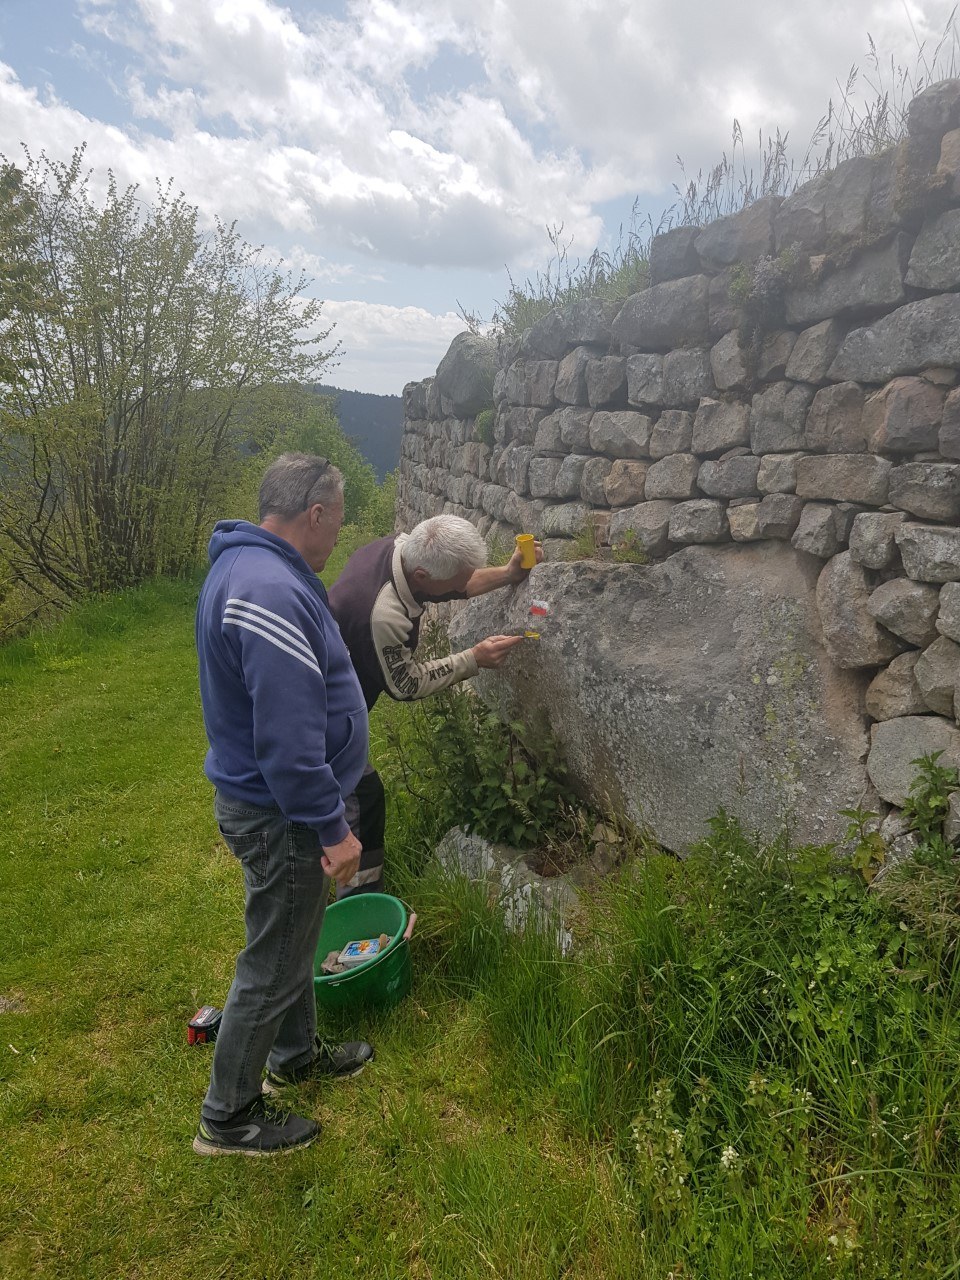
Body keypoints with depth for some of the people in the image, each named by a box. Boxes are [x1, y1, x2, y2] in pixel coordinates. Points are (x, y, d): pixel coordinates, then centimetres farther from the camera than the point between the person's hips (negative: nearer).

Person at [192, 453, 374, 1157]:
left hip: (272, 801, 10)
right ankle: (228, 1117, 30)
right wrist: (333, 830, -21)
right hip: (280, 816, -10)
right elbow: (289, 741, -31)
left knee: (294, 938, 26)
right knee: (272, 966, 9)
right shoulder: (272, 593, -30)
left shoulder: (249, 566, 5)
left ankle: (297, 1053, 48)